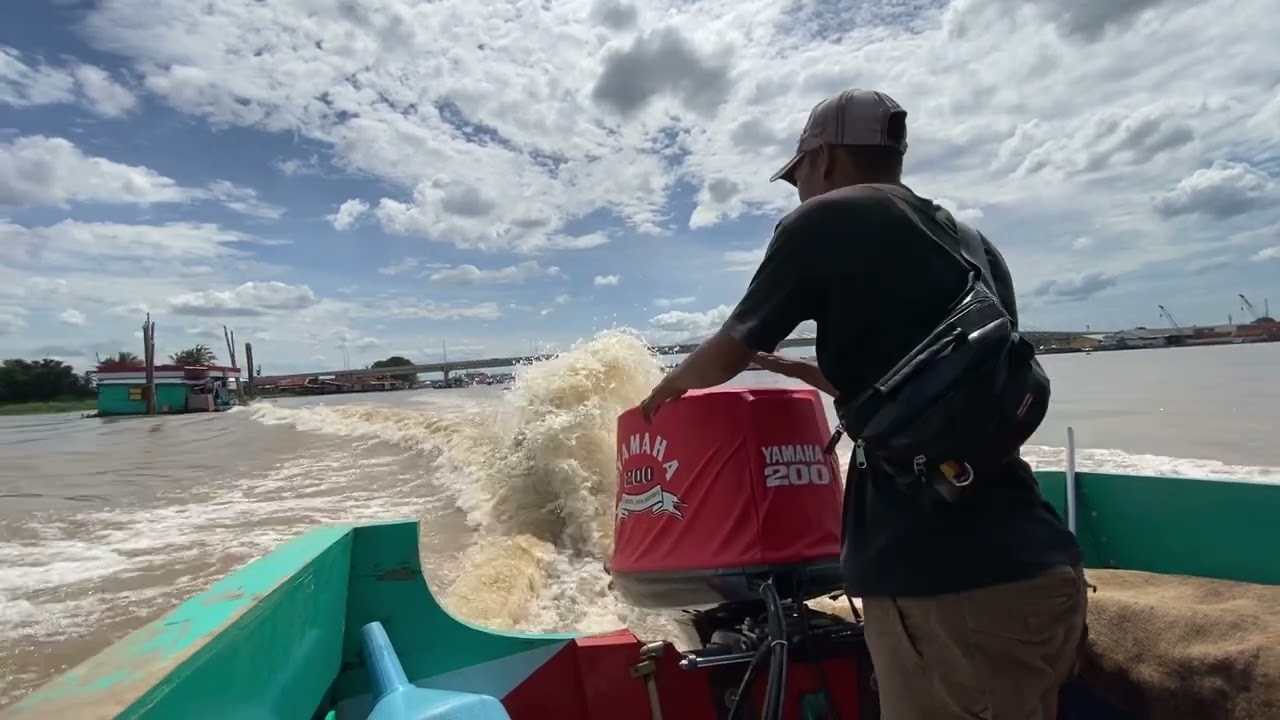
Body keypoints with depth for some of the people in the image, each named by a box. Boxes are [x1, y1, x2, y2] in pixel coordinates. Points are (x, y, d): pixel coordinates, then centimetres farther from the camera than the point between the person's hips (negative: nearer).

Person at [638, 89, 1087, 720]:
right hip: (1041, 568, 8)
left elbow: (729, 353, 7)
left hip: (947, 584, -8)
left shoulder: (827, 222, -3)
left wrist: (667, 389, 27)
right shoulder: (973, 243, 18)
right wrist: (832, 377, 33)